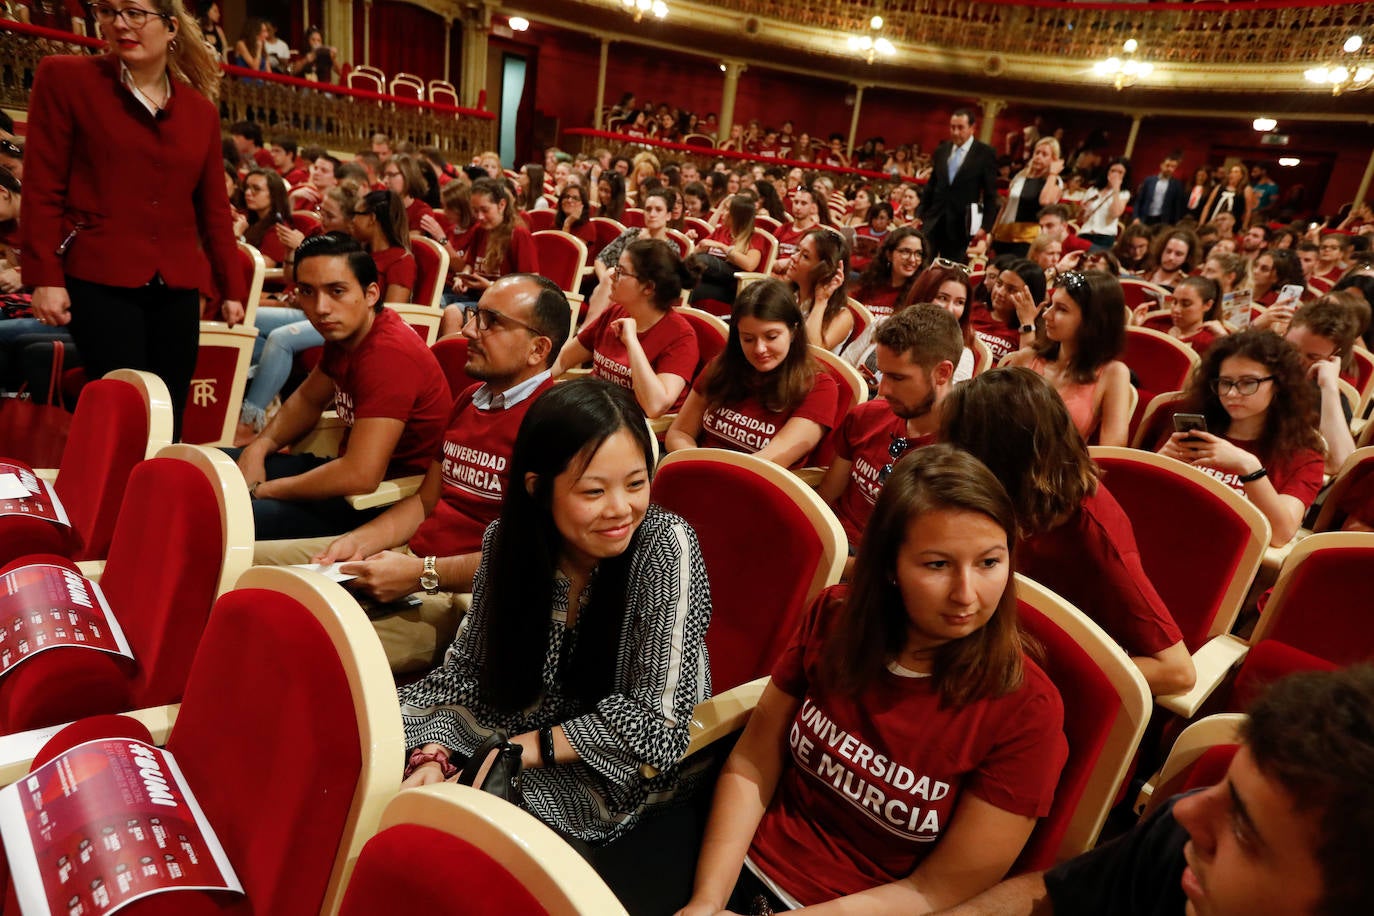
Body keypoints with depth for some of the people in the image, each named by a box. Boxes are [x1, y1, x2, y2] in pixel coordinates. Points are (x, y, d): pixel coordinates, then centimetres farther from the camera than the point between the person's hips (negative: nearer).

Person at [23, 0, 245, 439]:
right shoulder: (63, 77, 3)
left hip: (176, 286, 4)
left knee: (168, 417, 6)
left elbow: (214, 209, 15)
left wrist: (232, 288, 12)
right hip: (99, 279, -3)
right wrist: (45, 277, -8)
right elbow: (42, 187, -1)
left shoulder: (201, 110, 12)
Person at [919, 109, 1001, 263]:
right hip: (935, 220, 4)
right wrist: (921, 215, 11)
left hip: (961, 223, -4)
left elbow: (990, 193, -3)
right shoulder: (941, 150, 11)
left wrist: (986, 225, -9)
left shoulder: (986, 153, -2)